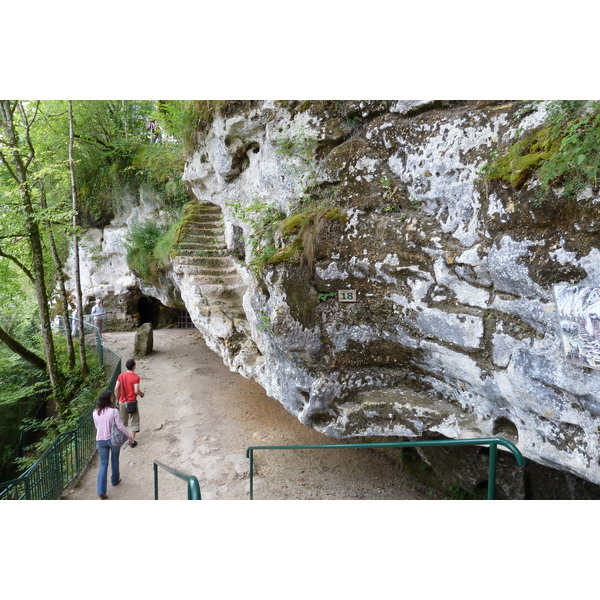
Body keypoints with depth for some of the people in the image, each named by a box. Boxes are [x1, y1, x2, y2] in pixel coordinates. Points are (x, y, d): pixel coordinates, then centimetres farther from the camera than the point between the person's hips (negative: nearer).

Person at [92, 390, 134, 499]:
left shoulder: (95, 413, -4)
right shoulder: (114, 411, -18)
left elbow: (97, 426, 8)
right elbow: (120, 426, -15)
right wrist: (130, 436, -3)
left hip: (100, 440, 3)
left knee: (103, 464, 9)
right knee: (114, 460, 20)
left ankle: (101, 491, 3)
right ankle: (115, 480, 39)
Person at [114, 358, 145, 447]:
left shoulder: (121, 375, -1)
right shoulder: (136, 377, -16)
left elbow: (116, 389, 0)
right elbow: (136, 391, -21)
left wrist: (117, 400, 12)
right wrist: (142, 394, 0)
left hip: (122, 402, 5)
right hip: (132, 402, -5)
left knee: (122, 422, 20)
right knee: (134, 422, 8)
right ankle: (132, 441, 9)